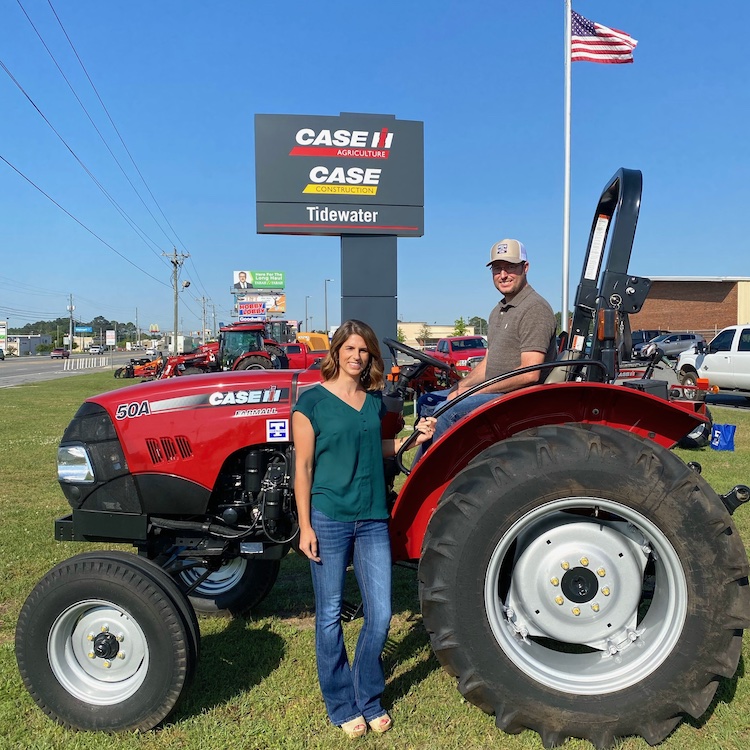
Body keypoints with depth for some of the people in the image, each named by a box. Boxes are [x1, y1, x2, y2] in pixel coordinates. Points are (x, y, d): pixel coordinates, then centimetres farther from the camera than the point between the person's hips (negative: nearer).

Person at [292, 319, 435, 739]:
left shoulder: (374, 400, 8)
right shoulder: (312, 401, -7)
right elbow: (303, 467, -7)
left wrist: (412, 438, 3)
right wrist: (305, 526, -9)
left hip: (373, 519, 5)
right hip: (329, 519, -4)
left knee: (380, 613, 7)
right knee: (331, 615, 9)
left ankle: (369, 699, 29)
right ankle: (342, 706, 28)